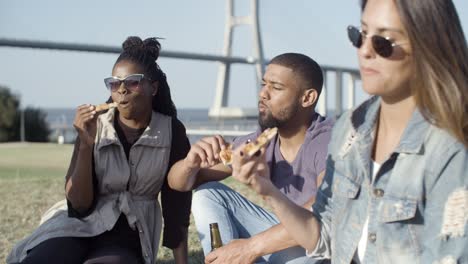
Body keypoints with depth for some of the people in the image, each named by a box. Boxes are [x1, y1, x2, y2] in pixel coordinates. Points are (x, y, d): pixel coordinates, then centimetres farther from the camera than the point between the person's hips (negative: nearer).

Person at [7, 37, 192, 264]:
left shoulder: (172, 132, -4)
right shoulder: (95, 127, -2)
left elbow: (176, 204, -1)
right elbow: (79, 205, -8)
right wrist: (86, 144, -20)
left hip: (129, 237, -1)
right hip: (81, 225, 1)